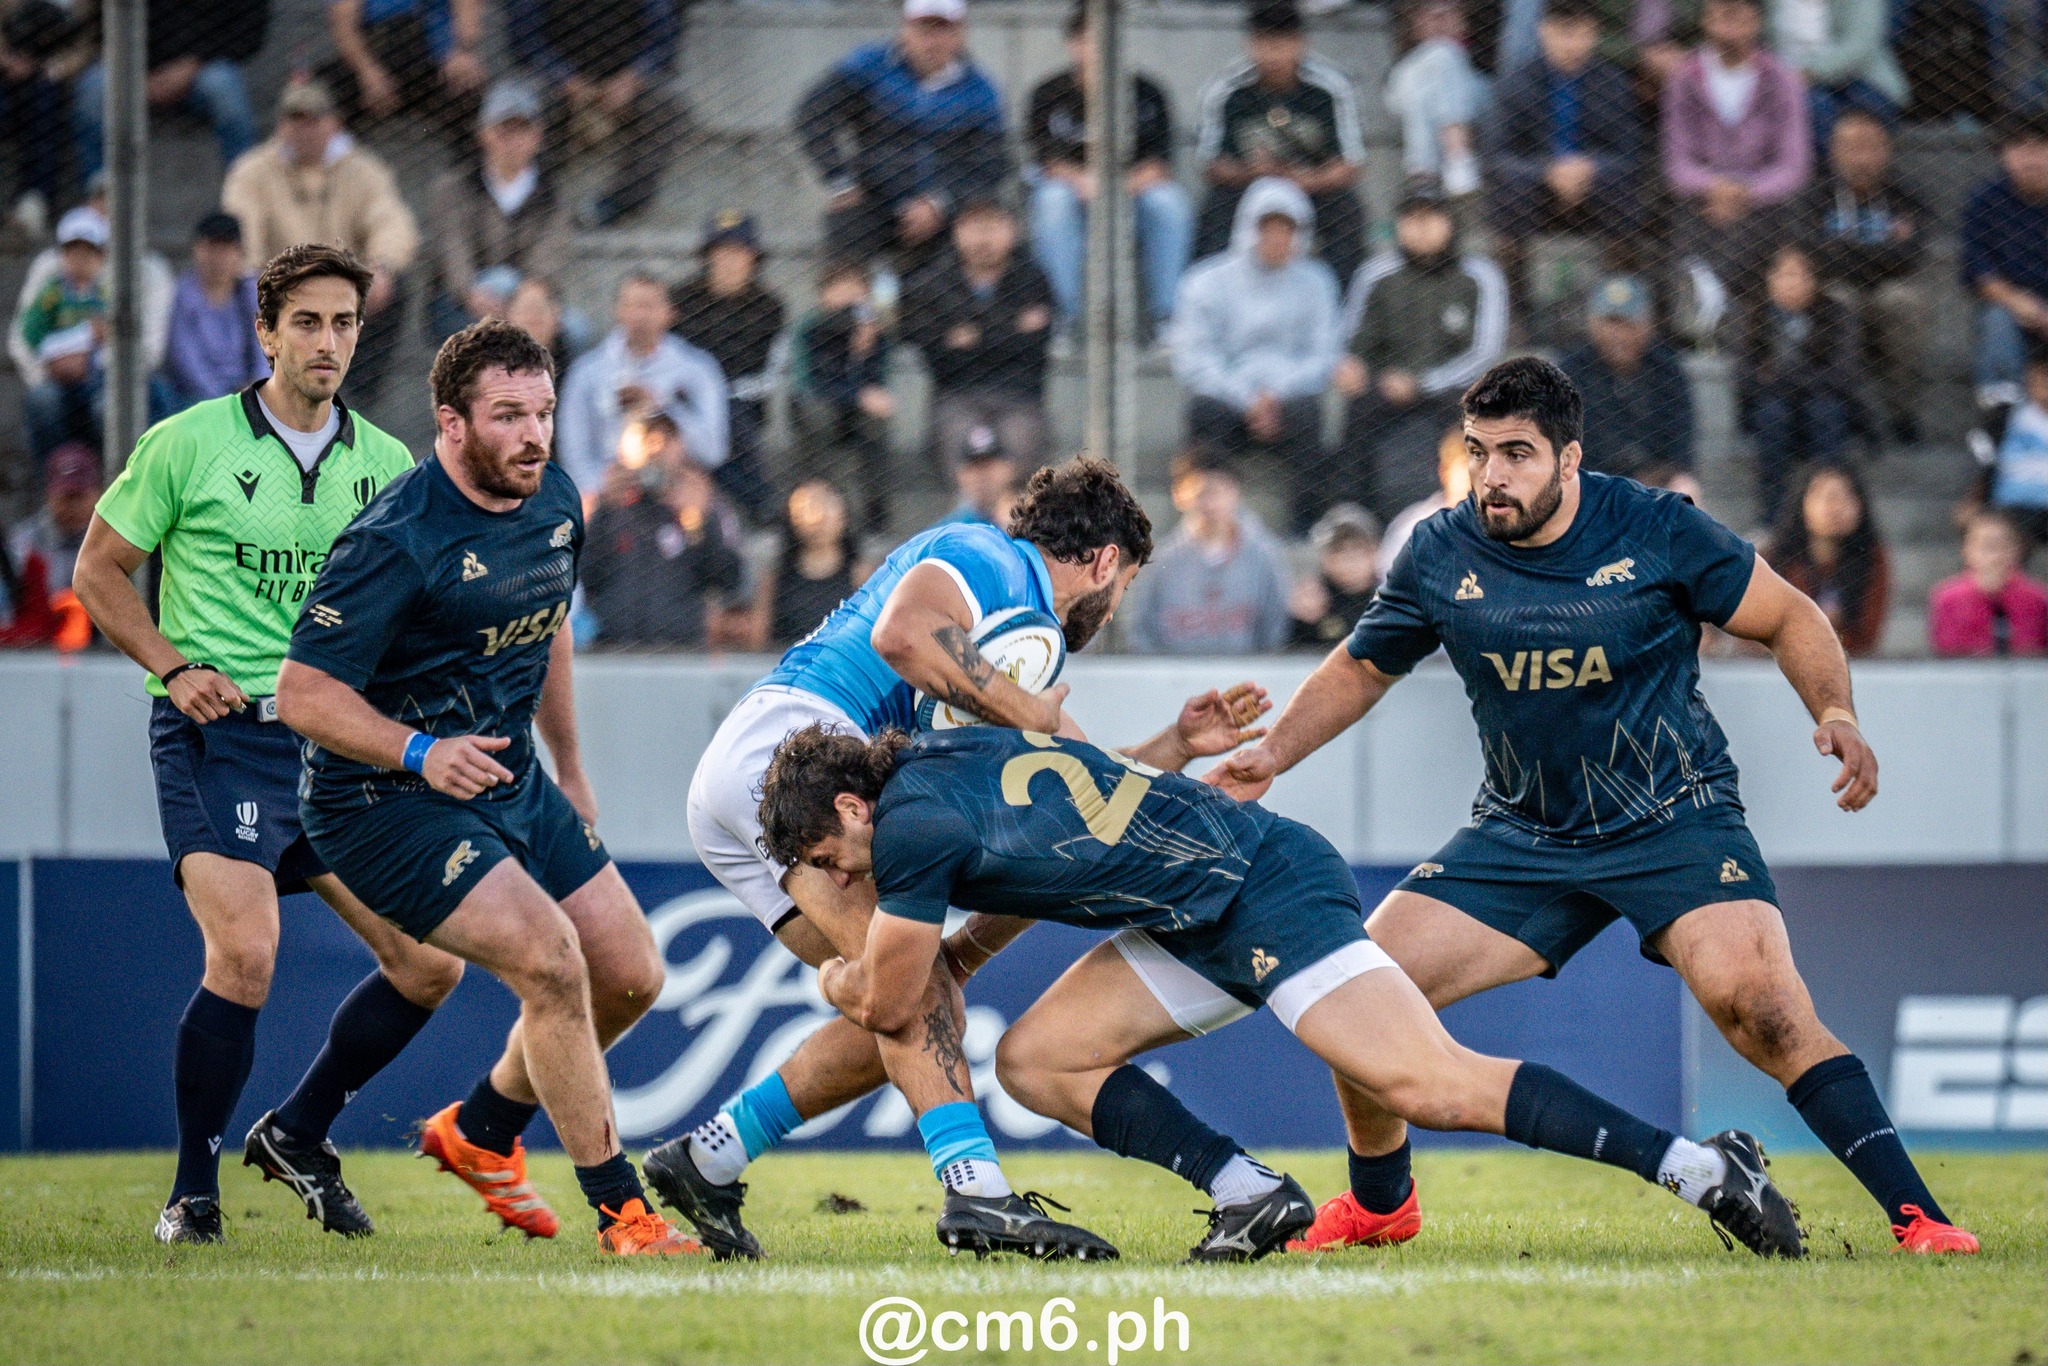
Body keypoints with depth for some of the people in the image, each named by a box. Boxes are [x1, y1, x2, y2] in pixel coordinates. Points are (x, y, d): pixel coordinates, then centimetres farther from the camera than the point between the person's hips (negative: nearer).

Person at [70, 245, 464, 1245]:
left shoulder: (386, 466, 8)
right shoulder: (188, 445, -3)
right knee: (247, 950, -23)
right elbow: (98, 571, 5)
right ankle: (192, 1190, -5)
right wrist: (173, 666, -9)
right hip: (217, 730, -5)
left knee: (429, 962, -1)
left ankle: (299, 1134, 22)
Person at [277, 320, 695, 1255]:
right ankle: (619, 1213, -12)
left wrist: (570, 773, 26)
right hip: (384, 802, -9)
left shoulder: (554, 503, 2)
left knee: (630, 976, 8)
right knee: (550, 960, -23)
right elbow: (303, 693, -23)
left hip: (513, 786, 9)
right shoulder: (395, 542, -23)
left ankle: (479, 1133, 31)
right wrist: (420, 752, -37)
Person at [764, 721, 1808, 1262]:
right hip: (1205, 925, 10)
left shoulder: (913, 824, -14)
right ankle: (1252, 1195, 1)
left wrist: (837, 981, 18)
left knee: (1430, 1085, -21)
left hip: (1271, 893, -10)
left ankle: (1704, 1170, -22)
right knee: (1035, 1059, 7)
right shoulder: (945, 758, 13)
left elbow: (883, 1001, -1)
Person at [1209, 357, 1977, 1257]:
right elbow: (1361, 669, 13)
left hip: (1676, 820, -4)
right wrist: (1271, 755, 0)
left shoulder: (1656, 531, -13)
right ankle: (1377, 1202, 21)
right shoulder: (1439, 556, -4)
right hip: (1521, 836, 4)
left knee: (1762, 1005, -27)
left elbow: (1789, 619, -2)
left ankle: (1913, 1213, -20)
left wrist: (1835, 713, -19)